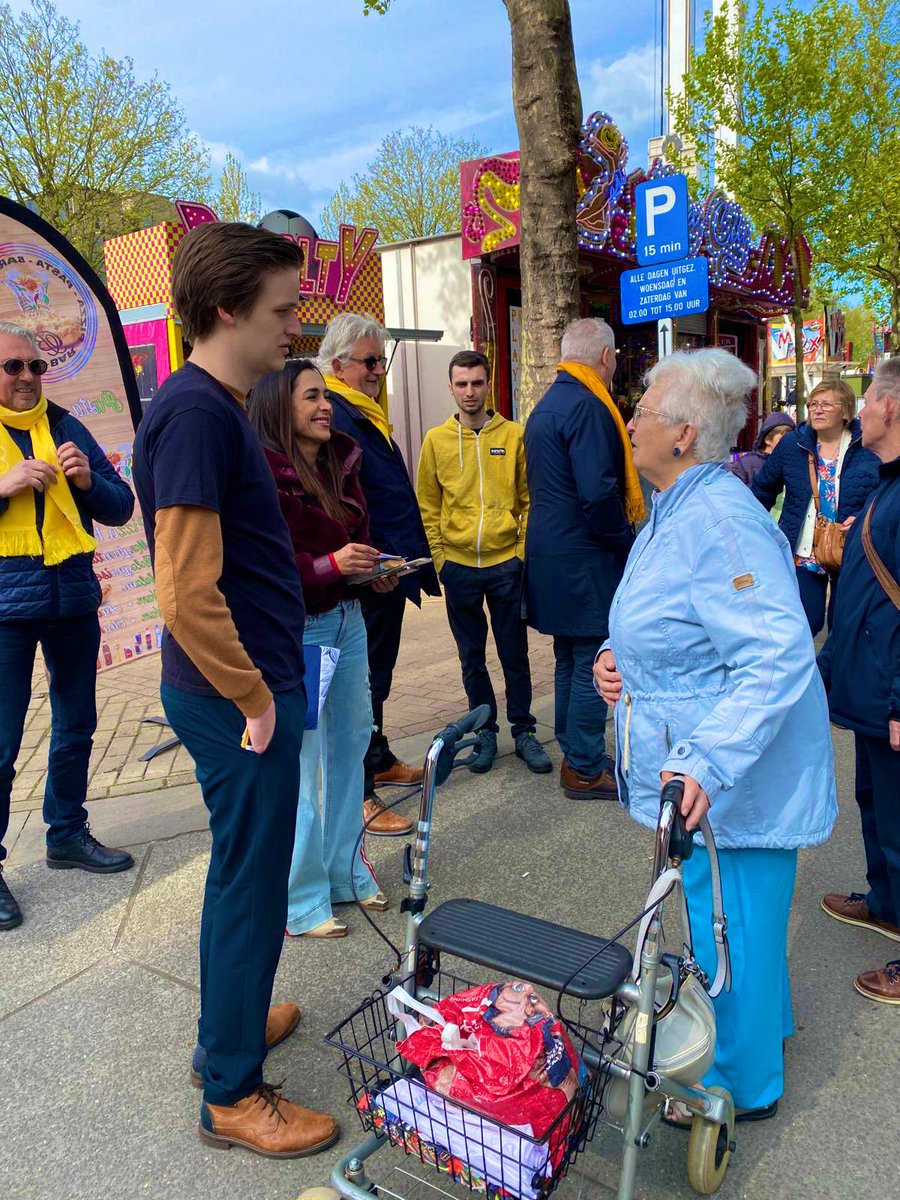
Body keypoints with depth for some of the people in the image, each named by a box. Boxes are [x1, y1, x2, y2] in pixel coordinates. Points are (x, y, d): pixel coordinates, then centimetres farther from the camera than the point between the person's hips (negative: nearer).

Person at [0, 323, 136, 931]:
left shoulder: (64, 427, 10)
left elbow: (121, 507, 8)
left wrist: (88, 479, -11)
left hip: (74, 600, 5)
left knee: (77, 726, 15)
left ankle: (67, 833, 33)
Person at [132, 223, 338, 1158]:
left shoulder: (214, 406, 11)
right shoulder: (196, 411, -21)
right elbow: (188, 596, -26)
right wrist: (256, 700, -16)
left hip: (242, 690, 10)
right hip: (239, 697, -10)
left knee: (239, 872, 23)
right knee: (251, 887, 6)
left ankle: (228, 1027, 44)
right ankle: (232, 1094, 27)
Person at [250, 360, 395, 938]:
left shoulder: (342, 463, 9)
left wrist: (375, 569, 1)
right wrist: (329, 565, -25)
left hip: (347, 620, 8)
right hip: (294, 631, -8)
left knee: (349, 747, 16)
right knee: (299, 765, 0)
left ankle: (346, 869, 34)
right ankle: (302, 898, 18)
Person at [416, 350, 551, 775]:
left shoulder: (513, 436, 0)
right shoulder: (436, 440, 3)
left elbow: (528, 498, 4)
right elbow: (428, 506, 6)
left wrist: (524, 550, -3)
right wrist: (439, 558, 0)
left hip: (506, 563, -1)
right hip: (459, 566, 1)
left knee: (515, 654, 8)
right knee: (472, 657, 11)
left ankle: (523, 731, 22)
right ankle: (485, 731, 26)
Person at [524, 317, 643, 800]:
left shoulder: (545, 406, 14)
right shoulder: (588, 407, -16)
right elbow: (598, 492, -23)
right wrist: (627, 542, -11)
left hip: (551, 557, 10)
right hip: (585, 560, -10)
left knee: (570, 660, 17)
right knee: (592, 666, -1)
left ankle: (575, 756, 28)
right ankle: (586, 769, 9)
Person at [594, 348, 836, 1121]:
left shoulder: (721, 521, -26)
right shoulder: (678, 508, 8)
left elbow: (779, 657, -32)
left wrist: (706, 761, -37)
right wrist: (620, 652, 4)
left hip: (734, 776, -10)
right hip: (702, 768, 10)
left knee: (731, 923, 7)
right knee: (720, 909, 26)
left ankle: (740, 1085, 30)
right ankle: (762, 1023, 50)